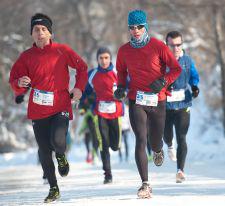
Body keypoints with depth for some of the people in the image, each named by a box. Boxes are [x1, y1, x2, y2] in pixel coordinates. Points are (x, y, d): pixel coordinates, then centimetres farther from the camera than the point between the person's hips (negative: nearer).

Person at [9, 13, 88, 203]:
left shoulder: (62, 51, 0)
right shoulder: (26, 56, 3)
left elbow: (82, 67, 12)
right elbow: (15, 82, 6)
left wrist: (79, 88, -1)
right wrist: (20, 84, -17)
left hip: (61, 107, -2)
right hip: (38, 110, 2)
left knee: (58, 140, -24)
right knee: (44, 150, 4)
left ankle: (61, 156, 15)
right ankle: (54, 188, 20)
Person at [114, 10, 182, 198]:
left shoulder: (158, 46, -5)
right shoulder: (124, 50, 2)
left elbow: (176, 68, 0)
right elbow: (121, 71, 20)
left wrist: (163, 82, -15)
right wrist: (121, 87, 2)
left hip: (157, 100, 0)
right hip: (136, 101, 0)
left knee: (155, 142, 11)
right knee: (141, 140, -15)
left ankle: (158, 151, 52)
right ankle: (145, 184, -17)